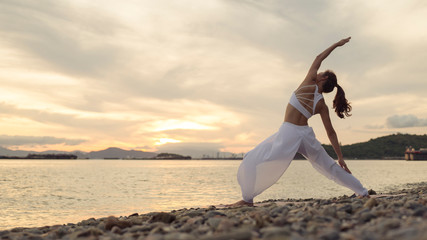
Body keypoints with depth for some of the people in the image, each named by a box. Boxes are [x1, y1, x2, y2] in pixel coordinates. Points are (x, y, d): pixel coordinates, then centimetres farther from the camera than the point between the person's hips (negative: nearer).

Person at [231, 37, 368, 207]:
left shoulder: (310, 84, -2)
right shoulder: (322, 105, 7)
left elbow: (318, 58, 11)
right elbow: (331, 132, 7)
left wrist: (336, 44, 23)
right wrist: (340, 157, 13)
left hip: (289, 133, -6)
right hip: (306, 134, 6)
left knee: (253, 162, 0)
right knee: (328, 165, 22)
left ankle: (248, 199, -3)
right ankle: (362, 192, 32)